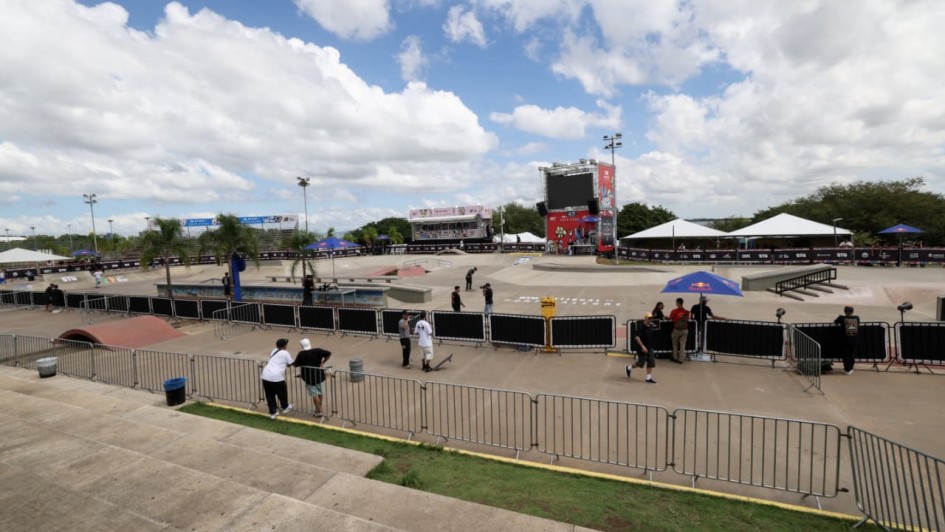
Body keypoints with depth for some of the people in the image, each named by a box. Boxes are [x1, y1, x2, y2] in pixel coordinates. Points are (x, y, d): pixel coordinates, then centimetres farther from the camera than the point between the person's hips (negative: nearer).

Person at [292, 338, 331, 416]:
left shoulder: (301, 354, -15)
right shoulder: (317, 351, -8)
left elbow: (296, 365, -9)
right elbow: (329, 354, -10)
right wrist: (323, 362, 2)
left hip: (309, 378, -3)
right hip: (320, 376, 3)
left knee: (315, 395, 9)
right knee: (320, 393, 20)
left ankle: (318, 411, 17)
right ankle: (319, 408, 35)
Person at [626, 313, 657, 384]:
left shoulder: (650, 327, 5)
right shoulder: (641, 327, -20)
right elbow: (636, 337, -29)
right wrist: (642, 346, -33)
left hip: (649, 347, 8)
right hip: (642, 348, -8)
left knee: (651, 362, 2)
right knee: (641, 363, 2)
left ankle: (648, 378, 10)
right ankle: (629, 367, 30)